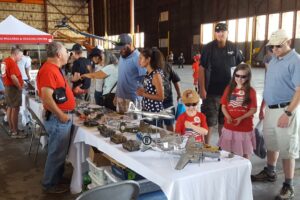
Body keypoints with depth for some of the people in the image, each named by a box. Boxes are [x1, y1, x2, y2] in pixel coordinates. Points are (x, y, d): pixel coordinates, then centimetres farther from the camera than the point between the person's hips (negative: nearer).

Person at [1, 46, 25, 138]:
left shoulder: (4, 61, 11)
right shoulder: (12, 62, -18)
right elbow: (13, 77, -25)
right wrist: (20, 87, -14)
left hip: (7, 87, 10)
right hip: (13, 88, -10)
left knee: (10, 108, 16)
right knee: (15, 109, -6)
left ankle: (11, 128, 26)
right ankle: (15, 132, -2)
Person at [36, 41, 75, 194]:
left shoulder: (54, 69, 13)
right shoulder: (48, 70, -21)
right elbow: (47, 98, -27)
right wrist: (61, 115, -20)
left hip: (63, 117, 10)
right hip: (58, 119, -10)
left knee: (59, 152, 21)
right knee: (56, 153, 3)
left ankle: (57, 179, 36)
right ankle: (50, 185, 18)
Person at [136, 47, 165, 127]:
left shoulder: (156, 74, -18)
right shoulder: (148, 73, 7)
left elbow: (161, 97, -20)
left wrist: (143, 94, -20)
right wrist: (143, 90, 1)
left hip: (155, 112, -8)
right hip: (146, 110, 9)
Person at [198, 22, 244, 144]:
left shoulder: (233, 48, 3)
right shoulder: (208, 48, -6)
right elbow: (201, 69, -8)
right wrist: (202, 89, -13)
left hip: (228, 91, 4)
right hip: (211, 91, -3)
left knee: (224, 121, 16)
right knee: (209, 121, 1)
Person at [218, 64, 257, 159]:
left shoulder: (251, 91, -6)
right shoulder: (229, 89, 3)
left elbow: (253, 109, -7)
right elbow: (223, 106, 3)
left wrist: (241, 118, -19)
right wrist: (228, 117, -15)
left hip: (245, 128, -2)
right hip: (229, 127, 2)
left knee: (244, 153, 11)